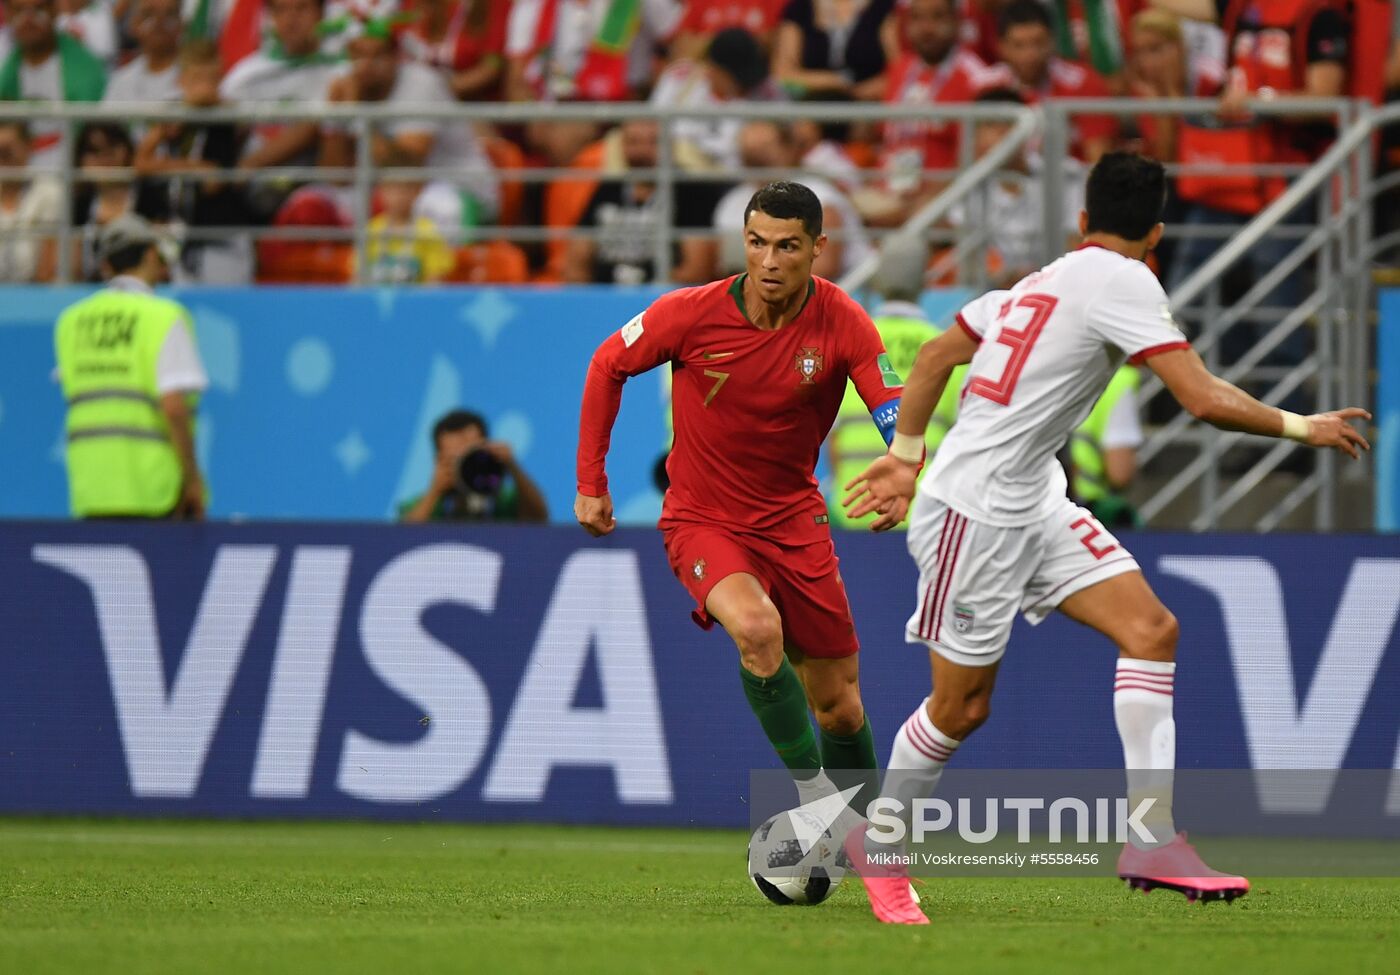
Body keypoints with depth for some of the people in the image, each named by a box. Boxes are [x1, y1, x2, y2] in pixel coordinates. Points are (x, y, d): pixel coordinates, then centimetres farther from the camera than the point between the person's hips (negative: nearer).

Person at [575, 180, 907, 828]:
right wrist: (591, 482, 1)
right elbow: (608, 366, 1)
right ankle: (814, 798, -22)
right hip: (704, 523, -3)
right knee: (757, 628, -34)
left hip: (794, 523, 3)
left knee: (841, 710, 6)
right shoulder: (691, 313, -16)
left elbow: (898, 415, -22)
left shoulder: (842, 324, -14)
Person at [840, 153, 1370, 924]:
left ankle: (1152, 840, -8)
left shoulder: (1043, 279, 12)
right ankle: (876, 849, 23)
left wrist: (906, 456, 28)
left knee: (1152, 630, -3)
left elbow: (936, 355, 20)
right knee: (962, 707, 1)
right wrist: (1300, 427, -8)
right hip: (975, 512, -9)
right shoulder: (1122, 281, -15)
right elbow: (1204, 400, -21)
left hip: (1032, 505, 9)